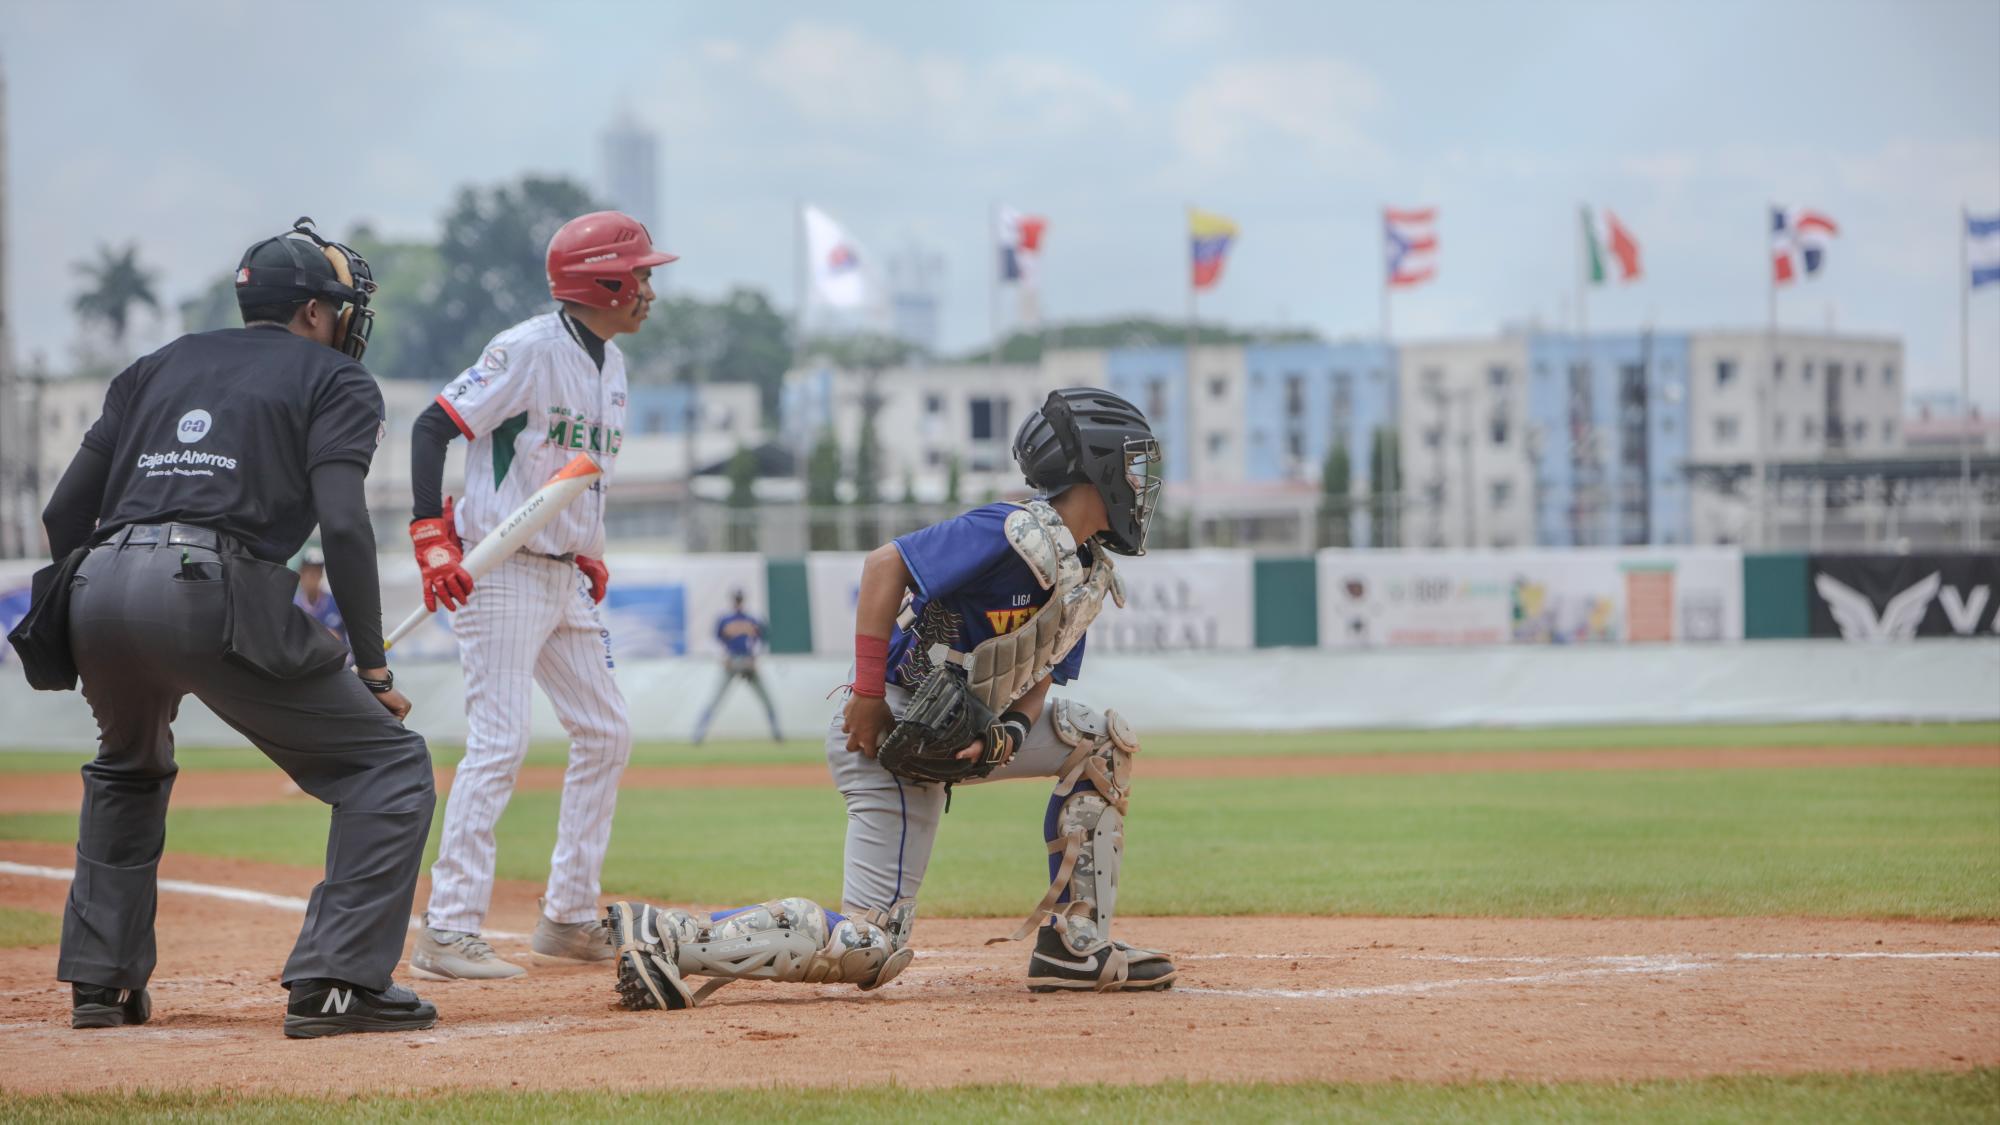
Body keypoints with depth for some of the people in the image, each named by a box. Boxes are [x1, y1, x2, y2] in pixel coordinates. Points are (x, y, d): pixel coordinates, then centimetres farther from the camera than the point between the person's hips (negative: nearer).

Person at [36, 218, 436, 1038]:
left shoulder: (162, 367, 28)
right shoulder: (334, 380, 13)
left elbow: (64, 514, 22)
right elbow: (342, 525, -4)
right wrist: (372, 667, -1)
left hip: (99, 595, 6)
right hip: (215, 590, -6)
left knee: (128, 769, 35)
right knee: (389, 764, 4)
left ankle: (99, 979, 29)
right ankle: (336, 983, -9)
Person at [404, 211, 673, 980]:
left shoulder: (610, 364, 13)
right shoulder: (528, 350, -15)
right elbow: (433, 427, -16)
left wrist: (592, 554, 16)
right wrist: (433, 537, -23)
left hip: (565, 578, 9)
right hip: (501, 572, -9)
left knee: (605, 735, 11)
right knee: (500, 741, -15)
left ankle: (569, 917, 20)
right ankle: (447, 932, -15)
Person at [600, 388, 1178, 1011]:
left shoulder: (1092, 574, 11)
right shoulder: (1022, 534, -19)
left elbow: (1038, 674, 12)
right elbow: (885, 563, -22)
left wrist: (1010, 734, -12)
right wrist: (868, 693, -24)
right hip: (889, 727, -10)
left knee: (1101, 740, 15)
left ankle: (1076, 948, 13)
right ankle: (665, 936, -16)